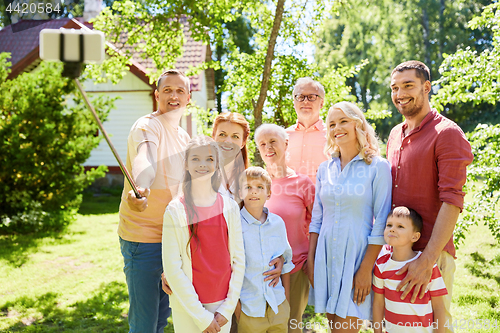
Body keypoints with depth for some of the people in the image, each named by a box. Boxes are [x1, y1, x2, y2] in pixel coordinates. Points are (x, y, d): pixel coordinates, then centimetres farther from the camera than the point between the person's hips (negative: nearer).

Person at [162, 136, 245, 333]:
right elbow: (172, 268, -9)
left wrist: (227, 309, -3)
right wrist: (201, 316, -10)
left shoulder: (230, 207, 0)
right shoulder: (175, 210, -8)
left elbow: (238, 260, 2)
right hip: (188, 308, -2)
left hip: (223, 306, 2)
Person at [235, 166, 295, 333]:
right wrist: (234, 302, -6)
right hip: (248, 307, -3)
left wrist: (286, 298, 12)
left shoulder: (278, 223, 2)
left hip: (278, 305, 3)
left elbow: (286, 261, 11)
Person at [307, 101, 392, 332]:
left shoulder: (378, 167, -6)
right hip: (326, 256, 5)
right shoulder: (325, 169, 9)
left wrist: (366, 269, -13)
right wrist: (310, 260, 6)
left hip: (357, 255, -5)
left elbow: (381, 223, -9)